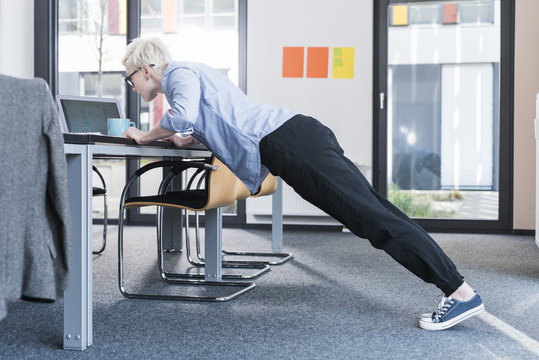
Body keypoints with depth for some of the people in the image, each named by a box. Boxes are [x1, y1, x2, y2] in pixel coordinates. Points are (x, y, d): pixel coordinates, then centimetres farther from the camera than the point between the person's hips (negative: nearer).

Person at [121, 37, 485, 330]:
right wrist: (182, 137, 23)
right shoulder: (193, 74, 31)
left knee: (372, 217, -13)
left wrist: (146, 136, -2)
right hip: (299, 134, 9)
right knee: (376, 211, 3)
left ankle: (461, 292, -12)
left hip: (288, 141, -9)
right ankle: (457, 289, 2)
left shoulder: (179, 72, 2)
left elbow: (182, 115, -19)